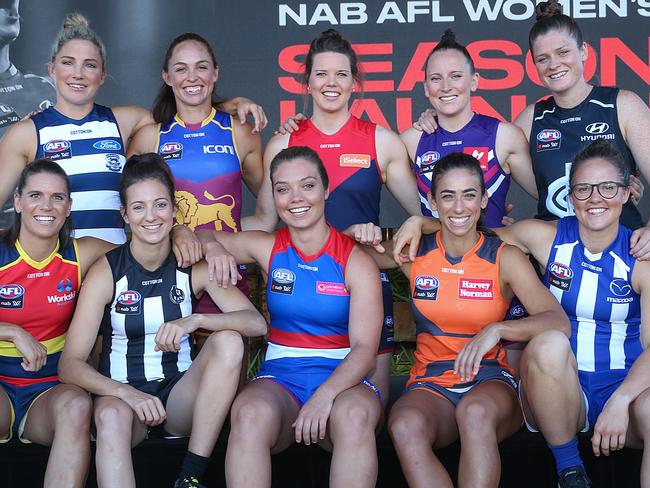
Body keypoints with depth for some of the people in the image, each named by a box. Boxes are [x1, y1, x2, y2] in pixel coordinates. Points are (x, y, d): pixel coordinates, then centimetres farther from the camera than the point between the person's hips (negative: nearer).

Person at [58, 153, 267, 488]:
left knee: (229, 340, -24)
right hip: (122, 392, -2)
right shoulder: (106, 272, -6)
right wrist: (125, 392, -29)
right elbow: (70, 364, -12)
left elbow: (256, 323, -13)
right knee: (112, 415, -37)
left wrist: (195, 321, -31)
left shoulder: (194, 268, -1)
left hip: (179, 395, 3)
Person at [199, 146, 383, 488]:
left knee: (355, 415, -38)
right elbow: (203, 237, 20)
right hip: (280, 377, 2)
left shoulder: (356, 262, -2)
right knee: (250, 415, -34)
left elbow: (364, 348, -10)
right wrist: (213, 248, -6)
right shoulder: (268, 248, 6)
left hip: (343, 378, -1)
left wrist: (325, 394, -28)